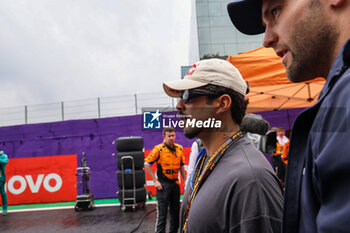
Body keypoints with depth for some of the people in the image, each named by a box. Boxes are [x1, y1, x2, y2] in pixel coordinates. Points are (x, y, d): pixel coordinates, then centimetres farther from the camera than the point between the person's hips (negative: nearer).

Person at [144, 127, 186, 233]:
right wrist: (155, 181, -12)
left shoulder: (179, 149, 5)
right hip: (163, 184, -5)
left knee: (175, 211, 16)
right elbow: (147, 164, -10)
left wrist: (185, 180, 11)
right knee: (162, 212, -1)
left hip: (175, 183, 5)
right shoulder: (159, 149, -11)